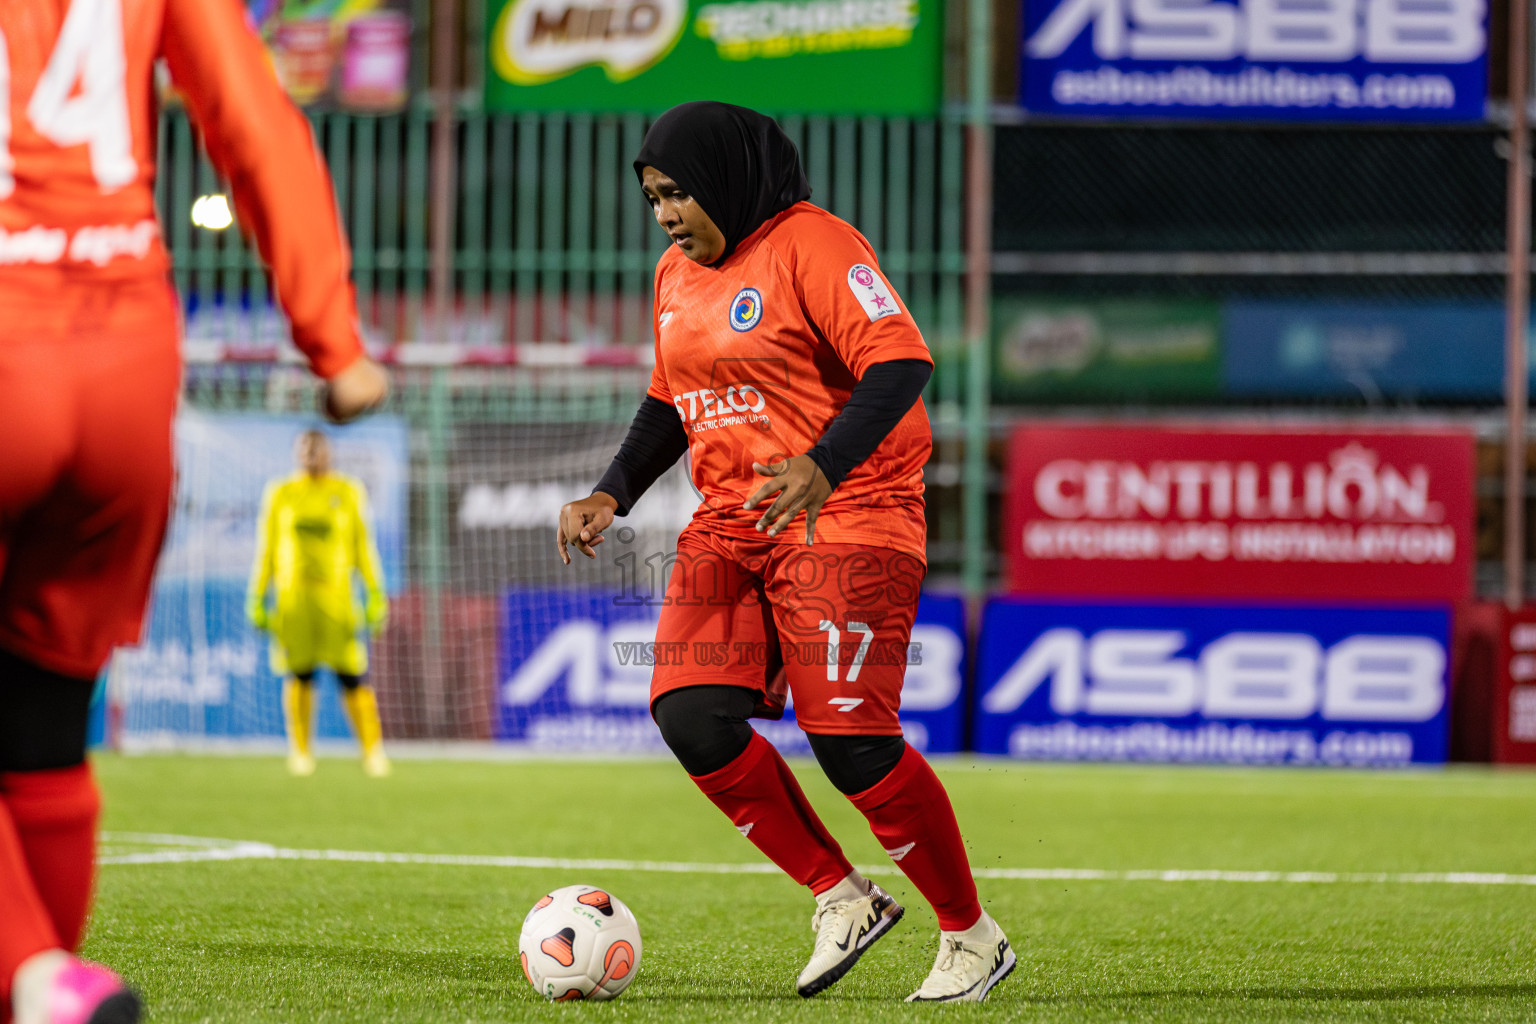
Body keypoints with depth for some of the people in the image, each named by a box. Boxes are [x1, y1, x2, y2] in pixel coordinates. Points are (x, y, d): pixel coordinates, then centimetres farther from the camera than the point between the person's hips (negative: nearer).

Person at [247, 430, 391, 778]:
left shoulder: (347, 492, 9)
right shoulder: (281, 494, 11)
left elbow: (363, 547, 9)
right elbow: (266, 550, 15)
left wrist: (376, 596, 2)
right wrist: (257, 599, 10)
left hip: (337, 596, -1)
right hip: (292, 599, 1)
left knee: (351, 677, -7)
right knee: (299, 675, -1)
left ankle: (373, 752, -1)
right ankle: (300, 753, 8)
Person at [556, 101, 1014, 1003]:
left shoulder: (812, 245, -11)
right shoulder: (677, 273, 15)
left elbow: (899, 363, -21)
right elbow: (670, 402, 27)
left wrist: (824, 466, -35)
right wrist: (613, 496, 12)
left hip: (844, 515, -8)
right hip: (732, 524, 8)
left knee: (851, 740, -14)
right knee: (691, 716, -11)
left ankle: (973, 938, 4)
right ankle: (842, 898, 3)